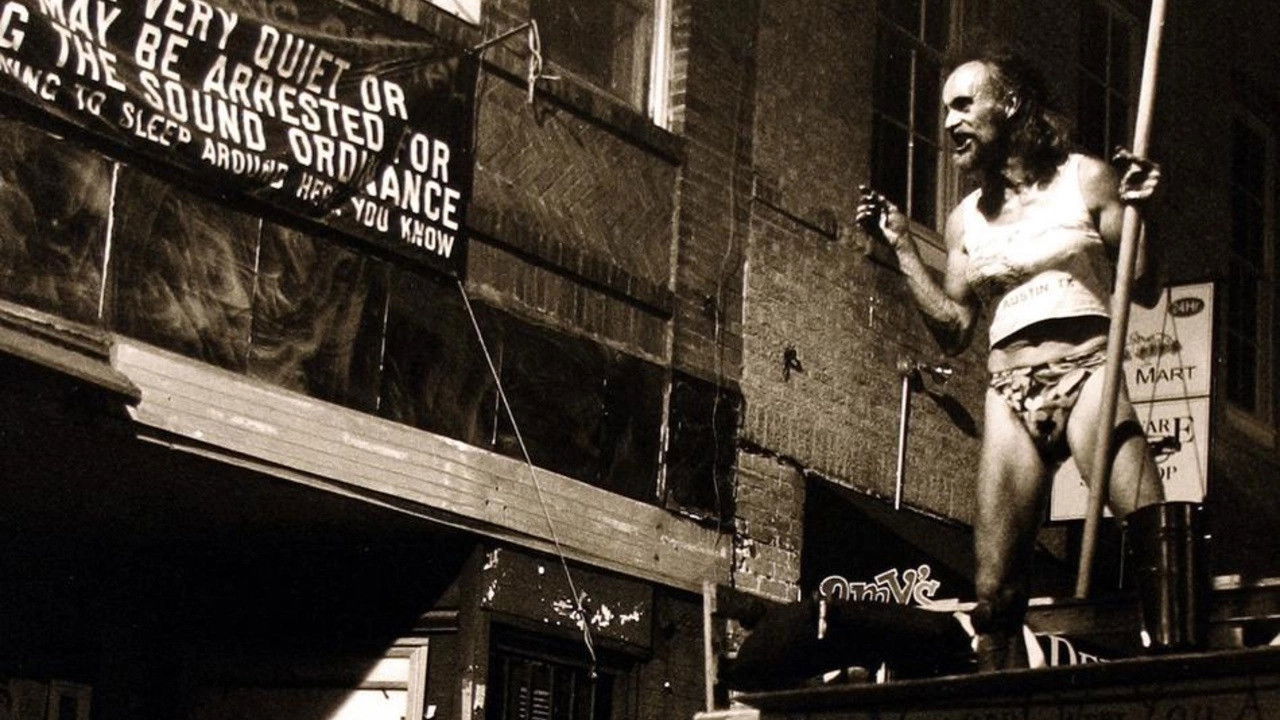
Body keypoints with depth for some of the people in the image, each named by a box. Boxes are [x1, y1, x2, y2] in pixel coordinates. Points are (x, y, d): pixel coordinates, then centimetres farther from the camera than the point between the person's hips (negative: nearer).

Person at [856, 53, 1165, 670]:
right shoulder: (964, 220, 19)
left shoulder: (1086, 180, 8)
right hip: (1010, 393, 4)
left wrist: (1137, 212, -12)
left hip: (1087, 373, -3)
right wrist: (900, 245, 12)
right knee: (994, 594, -4)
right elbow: (954, 331, 13)